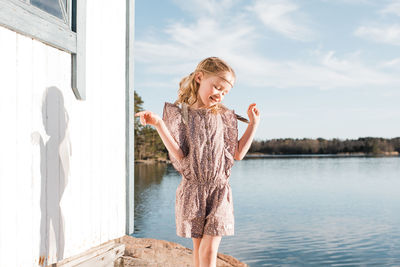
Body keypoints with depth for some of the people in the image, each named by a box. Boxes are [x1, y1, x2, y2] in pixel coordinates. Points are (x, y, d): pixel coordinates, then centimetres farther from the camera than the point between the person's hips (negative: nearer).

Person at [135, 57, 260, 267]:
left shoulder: (223, 117, 6)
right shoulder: (181, 114, -1)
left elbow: (238, 154, 5)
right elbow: (179, 155, -12)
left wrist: (253, 123, 6)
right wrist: (159, 124, -21)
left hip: (219, 190, 1)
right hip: (192, 190, -1)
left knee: (209, 249, -4)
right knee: (198, 247, 11)